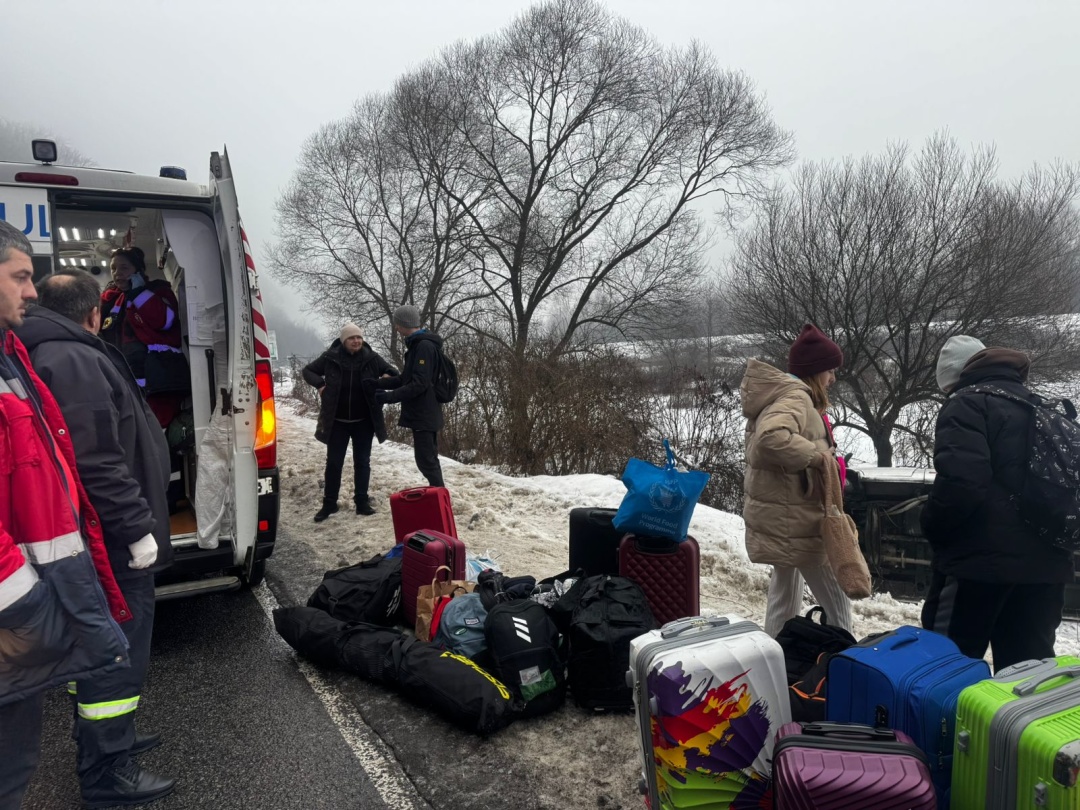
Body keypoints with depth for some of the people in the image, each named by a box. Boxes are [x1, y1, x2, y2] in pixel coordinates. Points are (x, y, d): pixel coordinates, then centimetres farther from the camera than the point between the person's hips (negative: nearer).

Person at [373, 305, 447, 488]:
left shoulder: (424, 346, -18)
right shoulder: (418, 344, 14)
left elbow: (418, 384, -24)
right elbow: (407, 378, 20)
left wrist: (389, 397, -19)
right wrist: (377, 384, 15)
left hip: (424, 413, -10)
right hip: (423, 413, 10)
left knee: (426, 460, -6)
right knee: (429, 459, 14)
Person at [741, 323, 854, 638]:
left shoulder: (783, 394, 14)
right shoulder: (795, 398, -19)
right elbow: (770, 437, -39)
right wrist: (813, 453, -28)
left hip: (783, 518, 10)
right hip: (794, 521, -10)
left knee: (785, 599, 19)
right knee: (837, 603, 2)